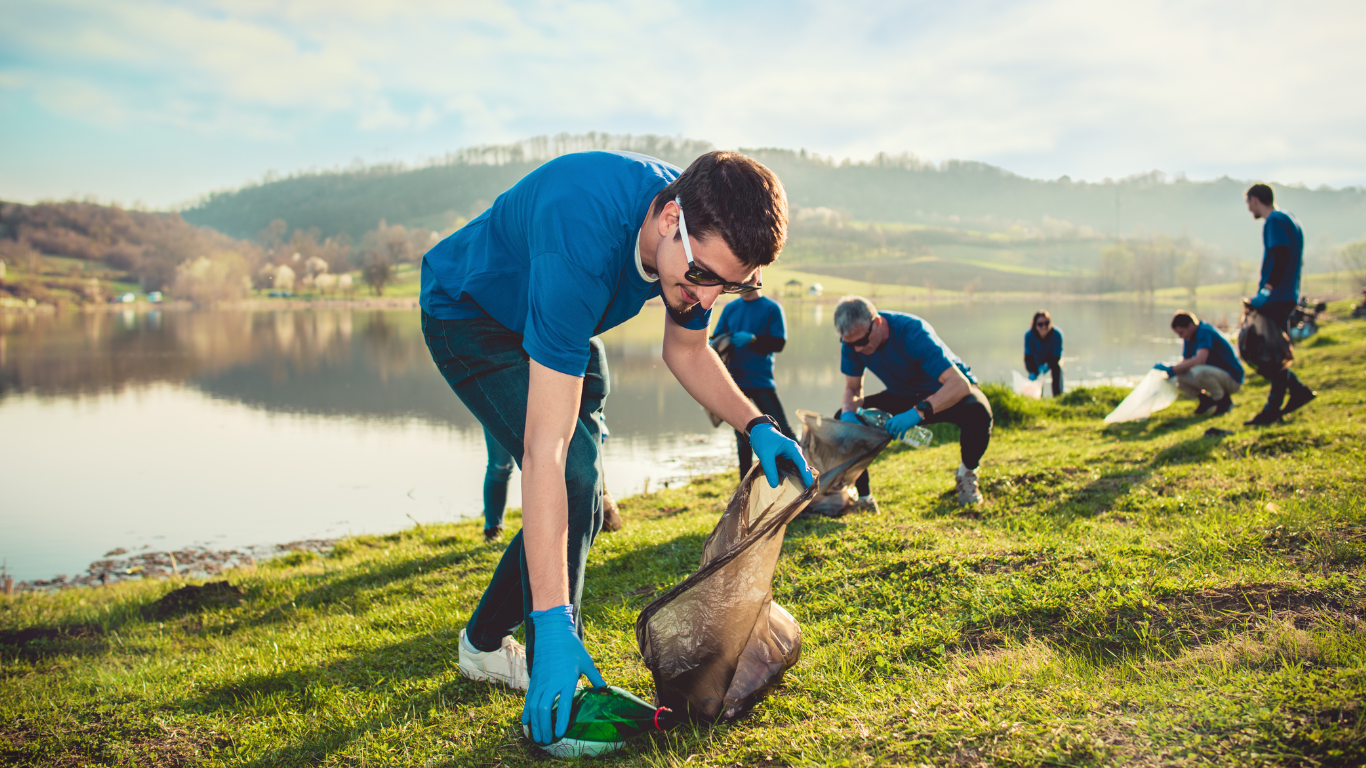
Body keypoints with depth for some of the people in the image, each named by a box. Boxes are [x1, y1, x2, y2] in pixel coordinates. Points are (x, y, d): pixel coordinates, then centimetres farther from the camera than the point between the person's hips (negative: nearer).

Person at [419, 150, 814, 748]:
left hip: (546, 324, 8)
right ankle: (556, 701, -11)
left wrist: (756, 425, -18)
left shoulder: (705, 237, -21)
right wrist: (553, 623, -46)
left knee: (582, 504, 8)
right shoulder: (582, 240, -44)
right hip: (468, 313, -7)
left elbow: (686, 351, -1)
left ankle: (485, 643, 29)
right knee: (569, 477, -23)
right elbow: (545, 449, -46)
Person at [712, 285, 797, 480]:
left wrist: (752, 339, -21)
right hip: (735, 381, 4)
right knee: (742, 435, 11)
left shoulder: (771, 308, -3)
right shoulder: (730, 308, 9)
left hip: (762, 381, -4)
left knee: (783, 431, -7)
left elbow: (779, 343, -9)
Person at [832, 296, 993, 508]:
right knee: (844, 419, -16)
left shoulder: (912, 332, -34)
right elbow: (853, 388, -5)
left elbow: (960, 384, -39)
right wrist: (848, 412, -28)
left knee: (977, 411, -38)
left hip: (948, 392, -4)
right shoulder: (852, 340, -18)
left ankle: (967, 474, -8)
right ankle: (863, 496, -3)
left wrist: (918, 412, -52)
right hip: (903, 396, 5)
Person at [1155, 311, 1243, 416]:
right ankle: (1206, 400, 6)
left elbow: (1200, 360, -34)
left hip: (1232, 379, -8)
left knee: (1199, 371, -37)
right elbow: (1185, 362, 10)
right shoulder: (1189, 337, 7)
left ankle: (1224, 400, -13)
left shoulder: (1204, 331, -20)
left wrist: (1171, 369, -30)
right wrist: (1170, 372, -11)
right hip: (1215, 374, 8)